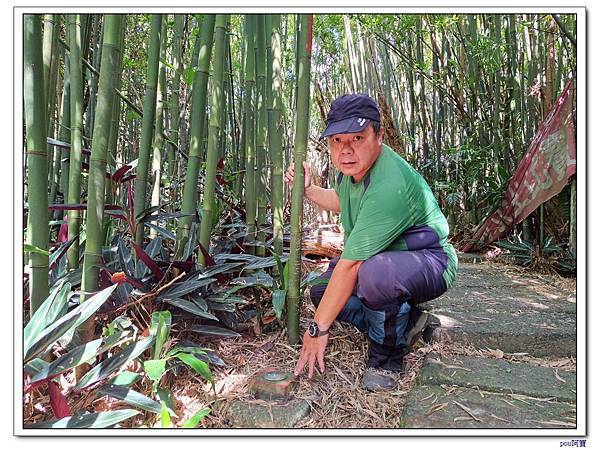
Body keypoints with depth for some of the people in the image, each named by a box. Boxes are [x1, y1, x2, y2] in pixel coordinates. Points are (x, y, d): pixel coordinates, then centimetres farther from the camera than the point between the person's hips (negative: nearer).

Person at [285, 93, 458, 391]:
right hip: (380, 261, 9)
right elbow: (343, 202, 23)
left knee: (375, 272, -41)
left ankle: (387, 356, -11)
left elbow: (350, 265, -32)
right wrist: (308, 190, 6)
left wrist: (318, 329, -25)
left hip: (429, 263, -9)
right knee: (321, 290, 4)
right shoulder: (354, 164, -2)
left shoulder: (388, 186, -34)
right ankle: (405, 324, 8)